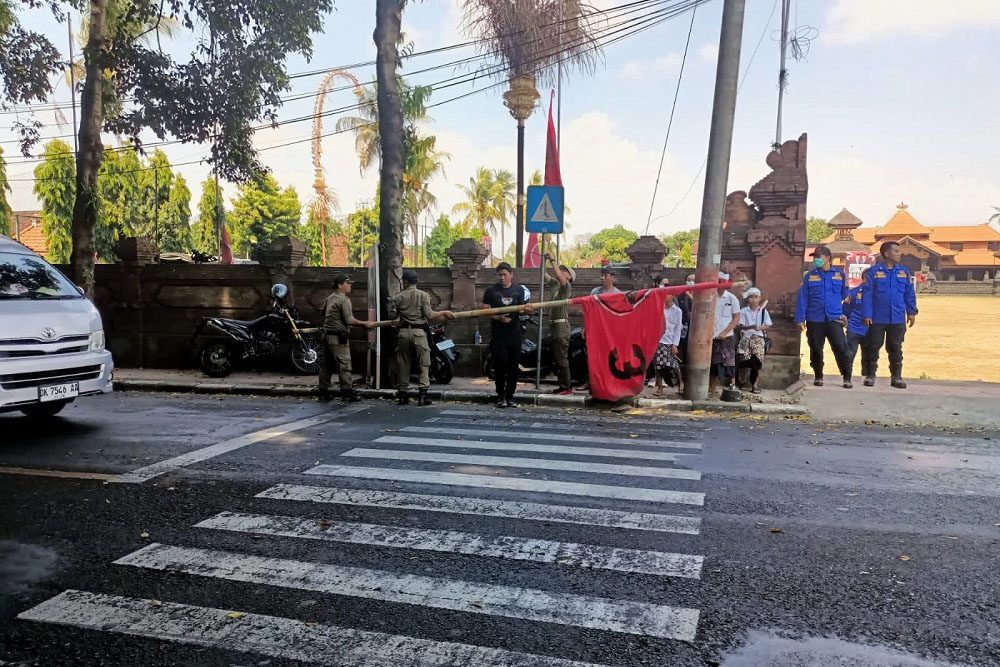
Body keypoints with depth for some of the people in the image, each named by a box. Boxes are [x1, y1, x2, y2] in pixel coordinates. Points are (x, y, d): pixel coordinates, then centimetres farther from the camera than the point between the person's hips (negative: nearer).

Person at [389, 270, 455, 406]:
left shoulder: (397, 297, 4)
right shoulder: (423, 295, -1)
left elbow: (392, 316, 1)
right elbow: (429, 315, -10)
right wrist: (444, 313, 2)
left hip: (403, 332, 2)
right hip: (419, 332, -2)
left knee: (403, 364, 10)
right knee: (423, 364, 3)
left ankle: (402, 395, 14)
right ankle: (422, 395, -4)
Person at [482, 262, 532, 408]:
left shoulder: (519, 290, 11)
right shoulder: (491, 291, 3)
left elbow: (521, 309, 13)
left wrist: (526, 309, -10)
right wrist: (497, 317, -16)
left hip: (514, 334, 3)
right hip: (497, 334, -2)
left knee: (513, 365, 4)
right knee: (500, 364, -6)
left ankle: (510, 396, 14)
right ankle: (500, 396, 5)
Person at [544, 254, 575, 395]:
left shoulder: (567, 286, -7)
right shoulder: (556, 284, 16)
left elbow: (559, 276, -26)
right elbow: (545, 275, 22)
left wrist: (552, 260, -22)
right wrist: (543, 262, 11)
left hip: (562, 325, -9)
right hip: (555, 325, 9)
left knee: (562, 358, -10)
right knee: (557, 358, 12)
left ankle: (566, 387, -8)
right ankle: (565, 385, 18)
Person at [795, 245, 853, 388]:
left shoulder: (840, 275, 7)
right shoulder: (809, 277, 6)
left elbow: (845, 296, 13)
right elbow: (802, 298, 3)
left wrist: (844, 315, 11)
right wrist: (800, 319, -3)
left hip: (834, 319, -1)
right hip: (815, 320, 1)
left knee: (841, 348, -9)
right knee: (816, 350, 7)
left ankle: (847, 378, -2)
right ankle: (818, 377, 21)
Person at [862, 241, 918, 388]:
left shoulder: (903, 271, 7)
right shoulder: (874, 271, -4)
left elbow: (910, 293, 11)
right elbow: (866, 293, -6)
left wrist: (911, 312, 8)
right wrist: (867, 314, -10)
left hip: (898, 319, 3)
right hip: (877, 319, -3)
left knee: (895, 348, 9)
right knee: (874, 347, 5)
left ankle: (896, 376, 18)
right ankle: (870, 375, 16)